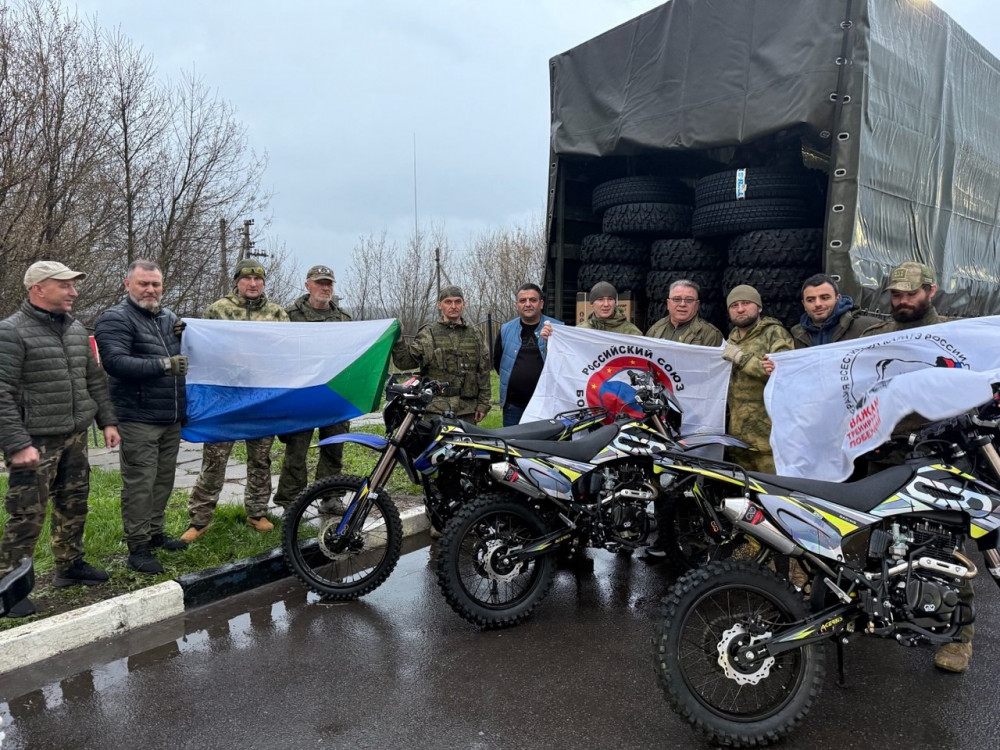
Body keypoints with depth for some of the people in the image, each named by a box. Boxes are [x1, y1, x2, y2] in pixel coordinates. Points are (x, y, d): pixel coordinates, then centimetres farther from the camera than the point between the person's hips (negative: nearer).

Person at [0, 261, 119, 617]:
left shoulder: (76, 329, 11)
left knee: (73, 507, 17)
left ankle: (70, 565, 33)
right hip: (36, 442, -7)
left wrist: (107, 421, 14)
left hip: (75, 438, 7)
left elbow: (94, 380, 18)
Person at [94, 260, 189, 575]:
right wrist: (163, 365, -31)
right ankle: (137, 548, 6)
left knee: (163, 480, 15)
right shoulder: (114, 319, -7)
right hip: (138, 420, -7)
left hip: (171, 419, 7)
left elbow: (186, 358, 22)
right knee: (140, 484, -4)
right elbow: (116, 361, -21)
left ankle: (155, 532, 30)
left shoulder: (169, 318, 16)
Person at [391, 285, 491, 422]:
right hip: (434, 410, -3)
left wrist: (483, 404, 9)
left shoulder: (475, 335, 14)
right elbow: (405, 361, -4)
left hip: (467, 411, 4)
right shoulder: (428, 333, 5)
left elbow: (484, 372, 14)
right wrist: (399, 341, -21)